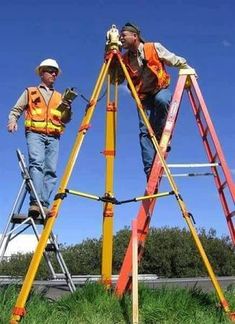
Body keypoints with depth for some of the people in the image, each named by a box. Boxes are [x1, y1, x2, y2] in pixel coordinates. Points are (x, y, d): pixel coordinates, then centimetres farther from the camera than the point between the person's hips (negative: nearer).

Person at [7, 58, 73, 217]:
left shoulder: (60, 96, 26)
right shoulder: (30, 92, 21)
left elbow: (66, 120, 20)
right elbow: (16, 110, 16)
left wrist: (67, 105, 1)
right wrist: (12, 120, -6)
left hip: (53, 137, 3)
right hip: (35, 133, -3)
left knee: (51, 170, -11)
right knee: (36, 163, -25)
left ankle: (44, 205, -15)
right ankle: (35, 202, -35)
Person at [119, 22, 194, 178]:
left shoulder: (154, 48, -3)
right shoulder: (124, 59, 5)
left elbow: (176, 61, 4)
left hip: (161, 90, -2)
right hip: (143, 97, 3)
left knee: (161, 100, -39)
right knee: (145, 131, -14)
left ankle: (162, 137, -19)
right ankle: (151, 173, -17)